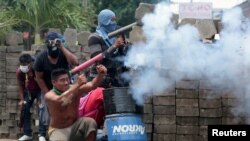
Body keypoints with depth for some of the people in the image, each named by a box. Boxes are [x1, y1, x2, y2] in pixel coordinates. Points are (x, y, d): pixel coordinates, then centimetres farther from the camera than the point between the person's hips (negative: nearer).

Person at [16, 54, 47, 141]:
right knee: (25, 109, -2)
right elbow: (20, 86, -8)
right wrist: (22, 100, -13)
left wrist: (42, 98, -26)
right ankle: (27, 134, 7)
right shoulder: (19, 71, -21)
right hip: (28, 91, 4)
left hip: (40, 90, -4)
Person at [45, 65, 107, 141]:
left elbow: (92, 85, -22)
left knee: (90, 122, -25)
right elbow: (60, 101, -42)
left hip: (75, 126, 4)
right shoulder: (49, 95, -20)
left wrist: (101, 74, -44)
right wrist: (77, 84, -51)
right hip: (58, 130, -4)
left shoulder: (75, 89, -9)